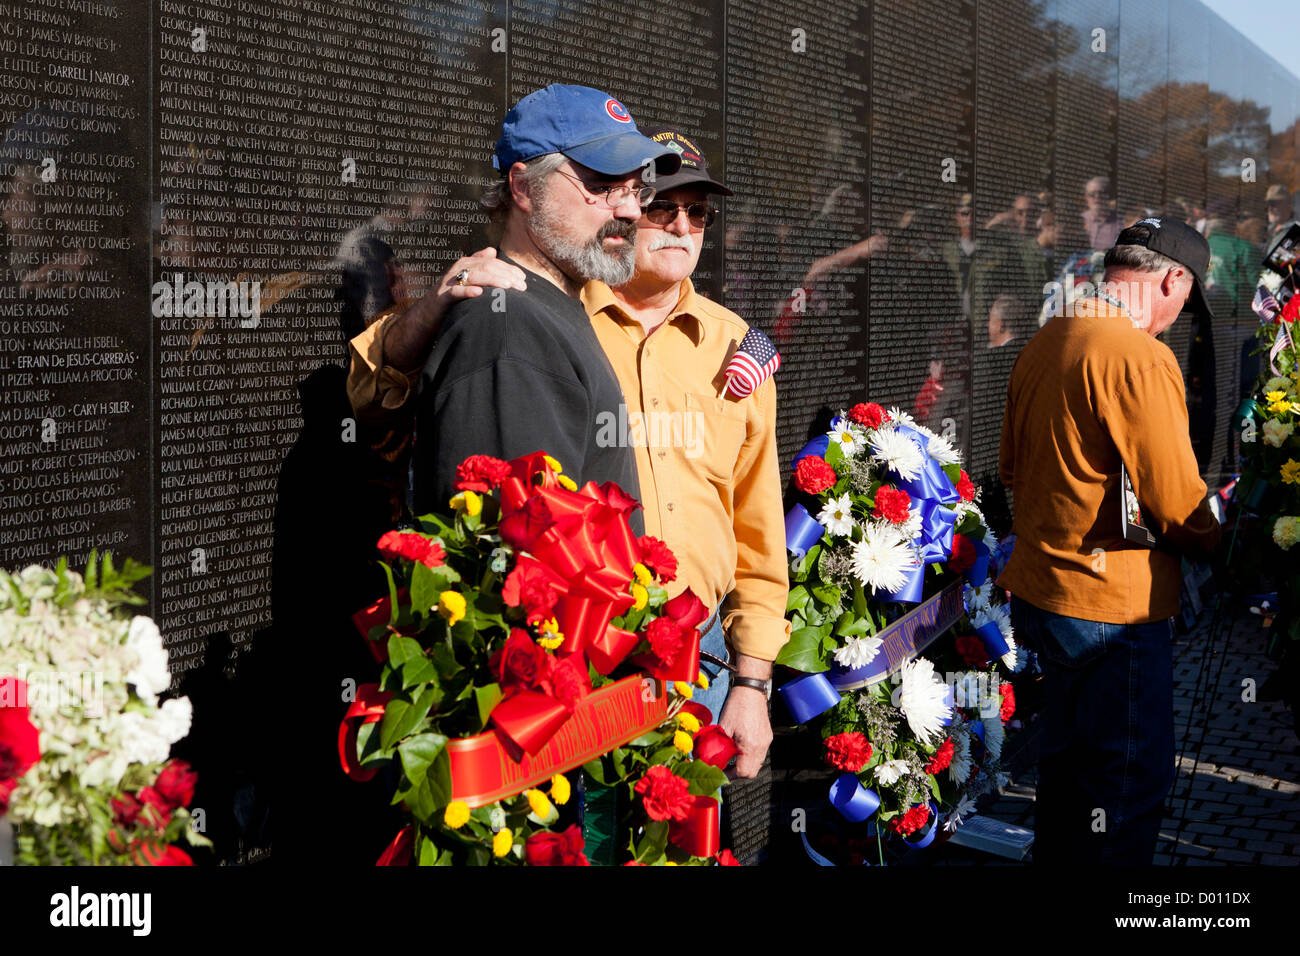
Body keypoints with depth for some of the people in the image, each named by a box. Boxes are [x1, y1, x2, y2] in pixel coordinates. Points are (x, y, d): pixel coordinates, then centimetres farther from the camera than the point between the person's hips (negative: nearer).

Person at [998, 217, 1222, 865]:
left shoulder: (1042, 344, 7)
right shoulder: (1141, 357, -21)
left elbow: (1012, 467, 19)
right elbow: (1178, 506, -19)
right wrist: (1219, 540, 0)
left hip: (1040, 587, 9)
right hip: (1112, 606, -9)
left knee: (1067, 760, 24)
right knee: (1129, 785, 3)